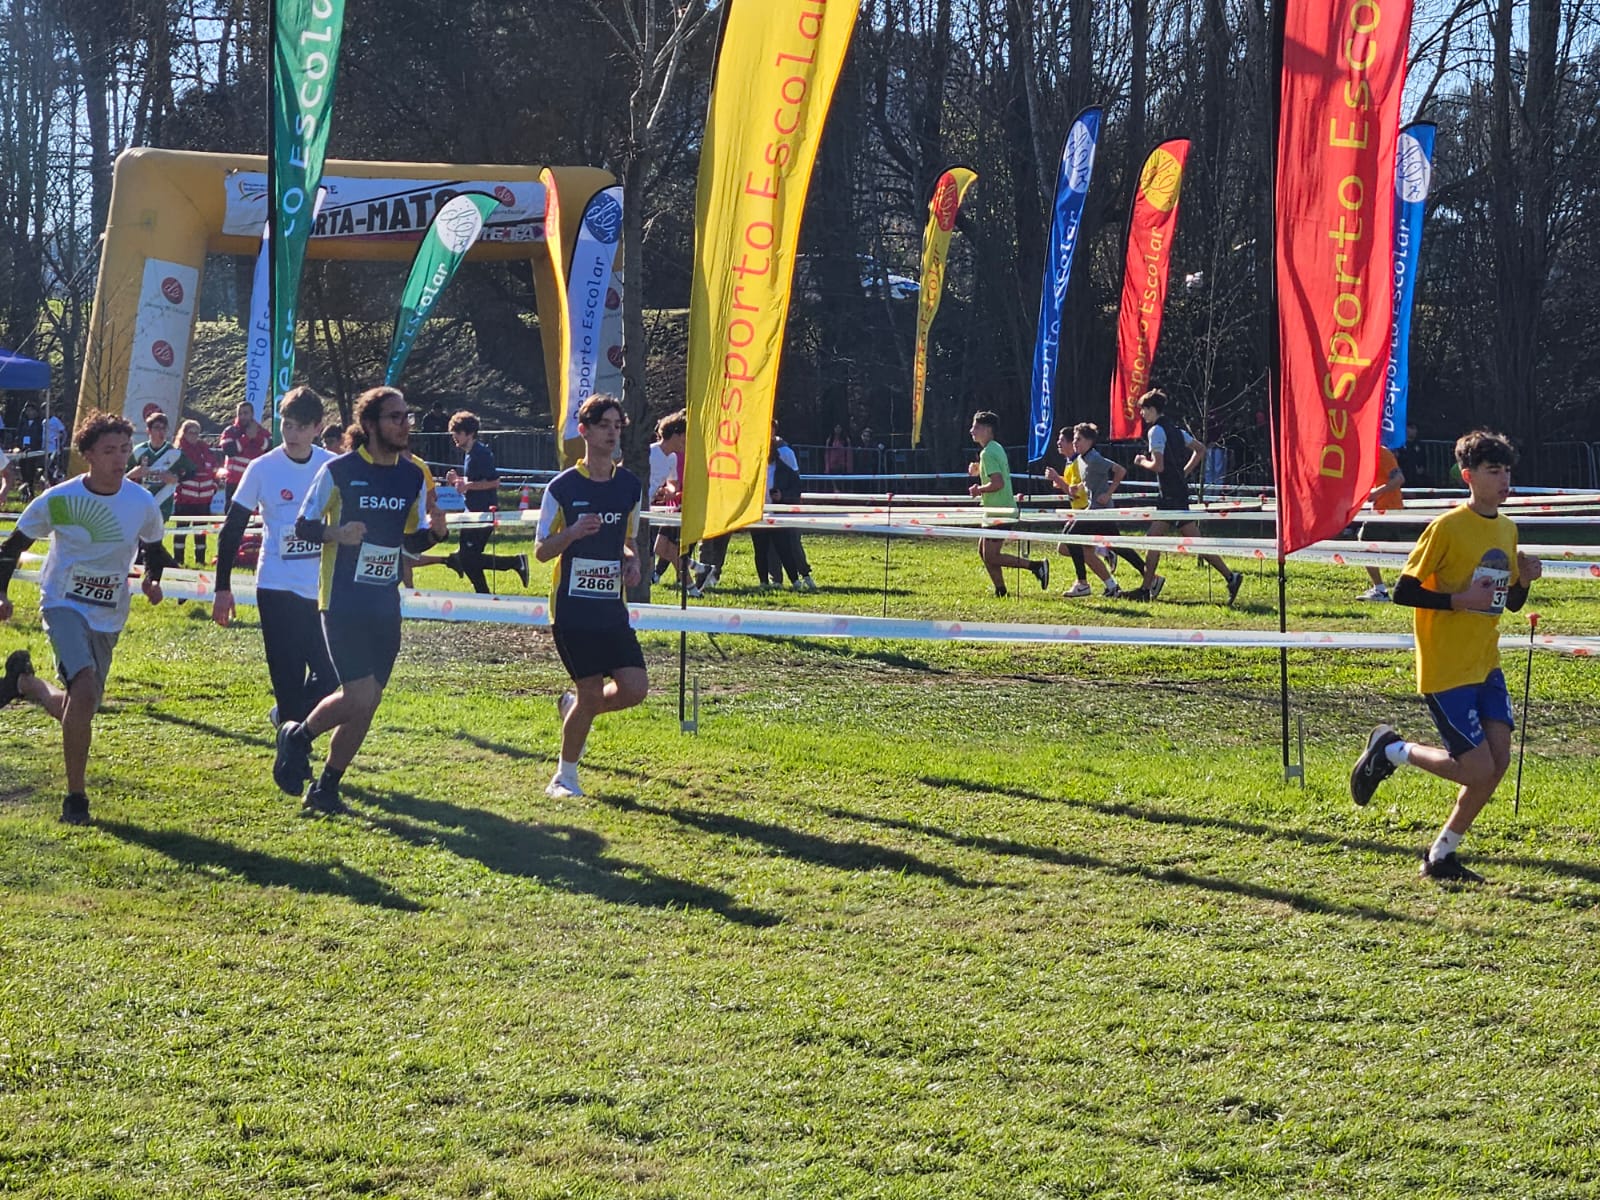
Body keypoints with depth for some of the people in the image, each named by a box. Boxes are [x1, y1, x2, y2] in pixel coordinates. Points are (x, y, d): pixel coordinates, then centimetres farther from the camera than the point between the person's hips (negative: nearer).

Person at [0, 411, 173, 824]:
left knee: (78, 711, 10)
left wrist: (152, 580, -1)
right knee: (85, 690, -27)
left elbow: (154, 550, 15)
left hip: (108, 618, 4)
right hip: (64, 606, -4)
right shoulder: (58, 500, -12)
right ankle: (76, 796, -12)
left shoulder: (142, 503, -6)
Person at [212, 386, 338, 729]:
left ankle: (284, 716, 27)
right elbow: (232, 529, 1)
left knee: (331, 675, 0)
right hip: (277, 588, -2)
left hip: (324, 588, 2)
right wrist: (222, 587, -1)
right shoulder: (263, 469, -4)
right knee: (288, 679, -5)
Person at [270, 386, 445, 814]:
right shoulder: (339, 470, -8)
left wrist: (435, 531, -6)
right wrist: (337, 532, -23)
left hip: (385, 607, 6)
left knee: (366, 704, 6)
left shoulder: (413, 476, 8)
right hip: (343, 603, -6)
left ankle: (326, 788, 20)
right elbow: (303, 526, -3)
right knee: (360, 697, -15)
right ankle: (298, 736, 12)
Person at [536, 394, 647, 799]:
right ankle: (565, 777, 12)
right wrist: (572, 533, -21)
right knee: (592, 691, -6)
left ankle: (574, 706, 24)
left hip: (612, 608, 5)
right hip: (572, 608, -5)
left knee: (635, 688, -7)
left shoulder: (629, 486, 9)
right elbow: (541, 550, -2)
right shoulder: (563, 487, -6)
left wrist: (631, 560, 0)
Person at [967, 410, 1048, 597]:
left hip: (998, 512, -10)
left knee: (991, 557, -9)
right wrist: (978, 471, 13)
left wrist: (978, 490, -12)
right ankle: (1000, 590, 15)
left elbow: (998, 483, -27)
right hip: (1001, 510, 10)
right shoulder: (996, 448, 14)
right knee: (983, 551, 15)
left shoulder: (988, 453, -17)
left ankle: (1036, 566, -12)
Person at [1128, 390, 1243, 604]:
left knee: (1195, 541, -8)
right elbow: (1200, 449, 22)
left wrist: (1142, 462, -1)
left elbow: (1158, 466, -20)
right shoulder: (1174, 428, 15)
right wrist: (1184, 472, 19)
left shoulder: (1156, 430, -12)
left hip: (1171, 495, -10)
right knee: (1154, 538, 9)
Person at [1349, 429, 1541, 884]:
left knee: (1498, 761, -1)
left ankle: (1442, 855, 14)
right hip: (1446, 669, -7)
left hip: (1485, 665, 7)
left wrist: (1524, 579, -2)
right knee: (1479, 770, -10)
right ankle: (1391, 750, 14)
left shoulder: (1508, 529, 9)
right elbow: (1403, 592, -14)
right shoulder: (1448, 528, -14)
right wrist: (1459, 600, -23)